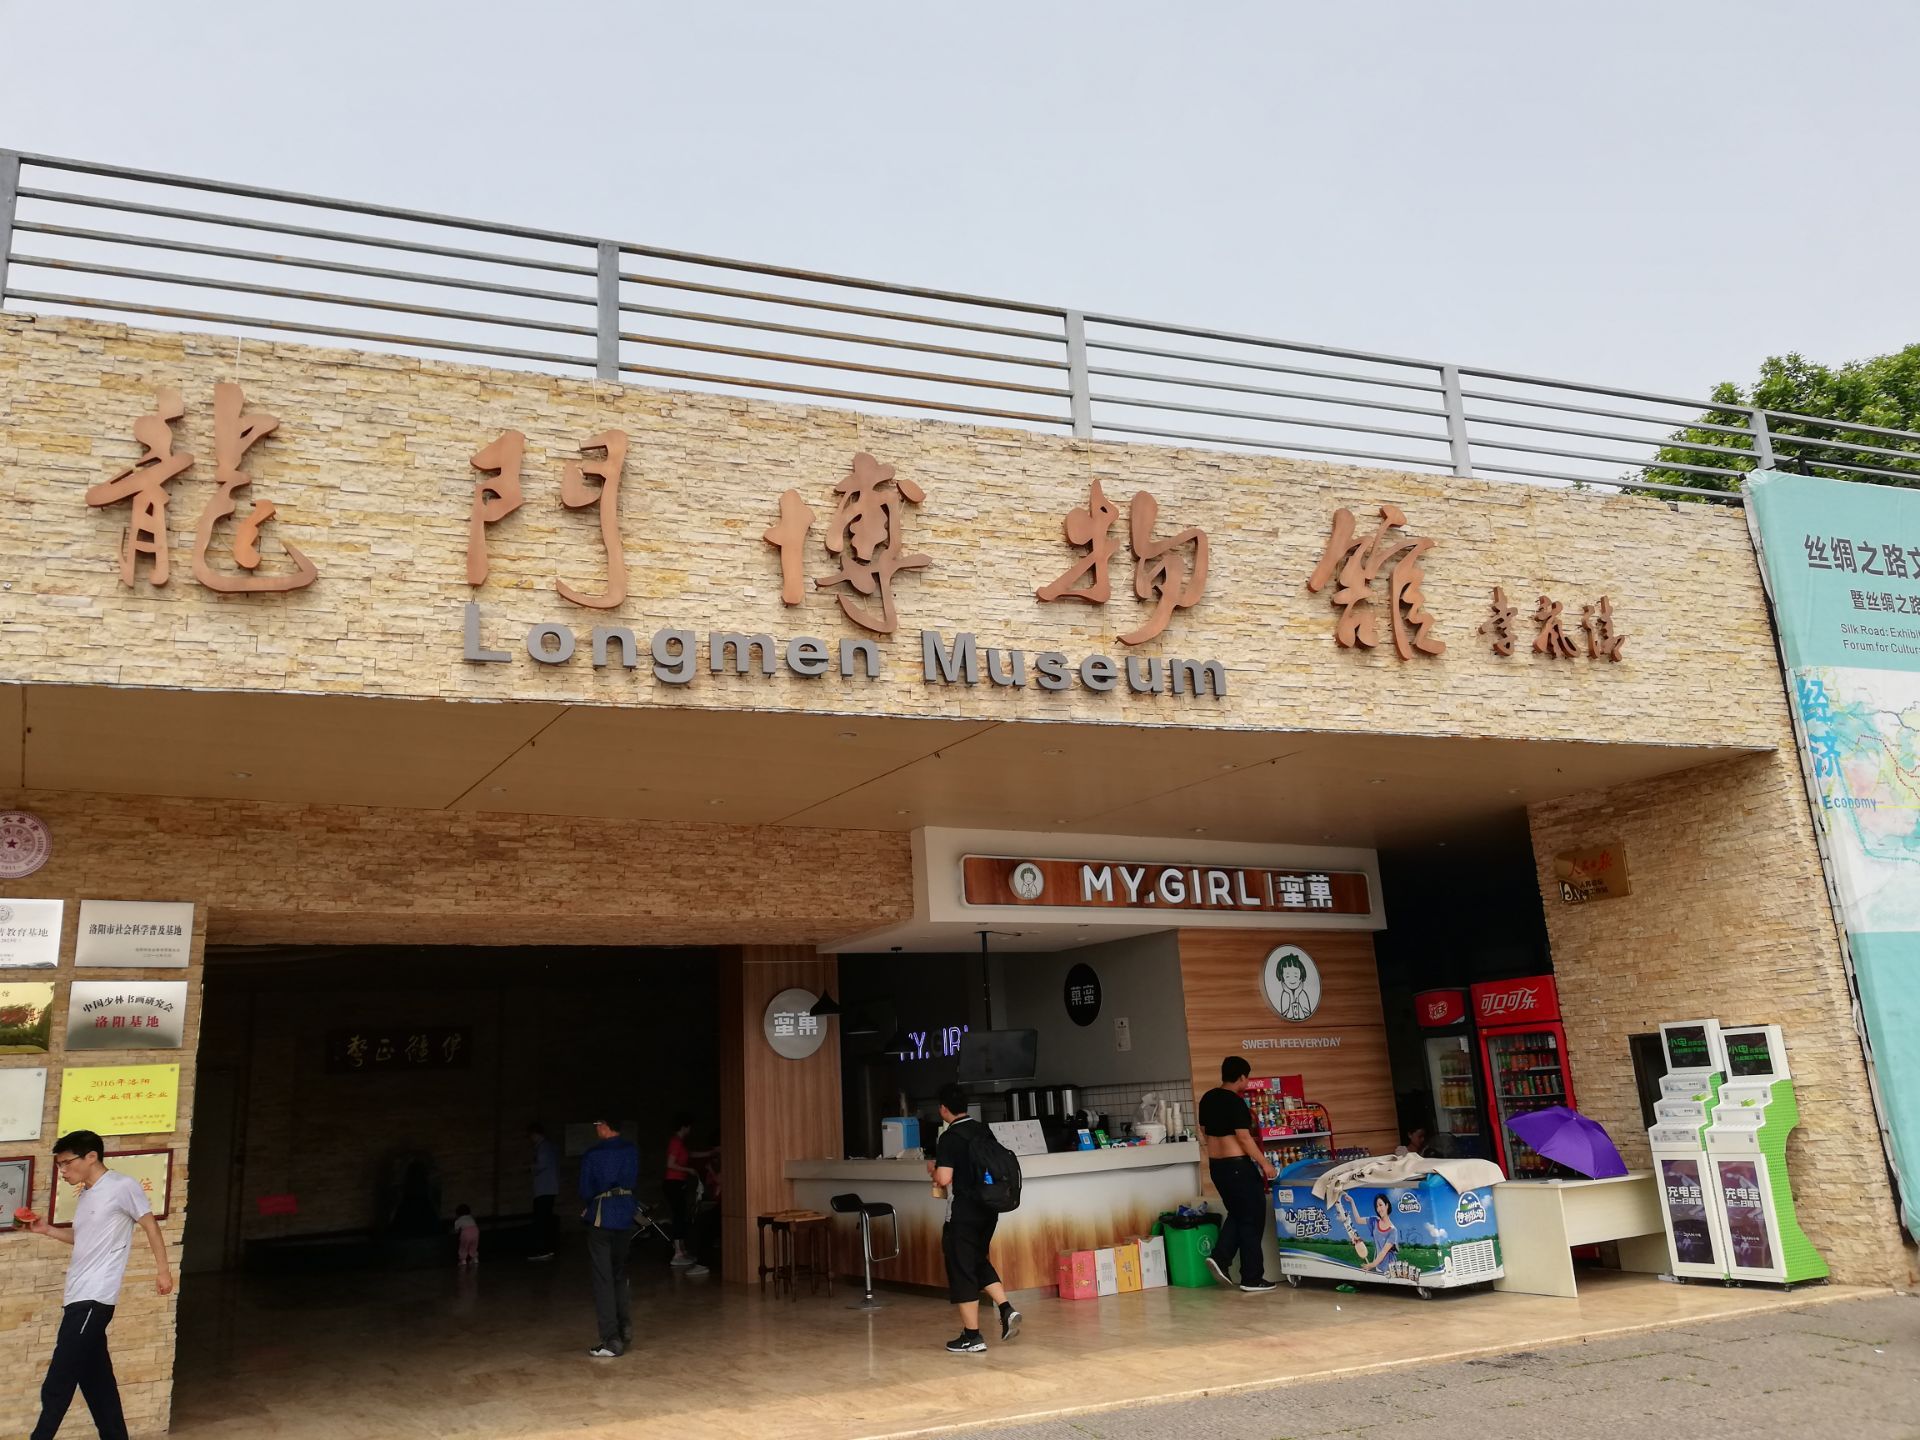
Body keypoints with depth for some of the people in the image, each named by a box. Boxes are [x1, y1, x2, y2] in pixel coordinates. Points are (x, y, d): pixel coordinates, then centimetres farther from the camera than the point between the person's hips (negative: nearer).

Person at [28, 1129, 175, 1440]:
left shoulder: (122, 1186, -10)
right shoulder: (86, 1194, 16)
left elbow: (150, 1225, -6)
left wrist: (162, 1270, -7)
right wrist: (48, 1231, 14)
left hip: (94, 1299, -9)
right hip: (79, 1298, 9)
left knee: (56, 1386, -8)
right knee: (95, 1381, 13)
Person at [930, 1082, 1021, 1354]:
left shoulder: (949, 1138, -15)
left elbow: (944, 1178, -22)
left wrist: (935, 1171, 0)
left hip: (962, 1214, -7)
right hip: (988, 1210, 7)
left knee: (961, 1271, 3)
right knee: (979, 1262, 23)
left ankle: (972, 1337, 6)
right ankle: (1006, 1309, 7)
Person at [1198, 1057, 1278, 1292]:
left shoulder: (1208, 1098, 7)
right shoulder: (1236, 1102, -17)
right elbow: (1244, 1138, -20)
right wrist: (1265, 1163, -14)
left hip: (1215, 1165, 8)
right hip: (1238, 1165, -8)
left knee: (1236, 1214, 21)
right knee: (1252, 1219, 2)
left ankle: (1219, 1258, 7)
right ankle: (1252, 1279, 5)